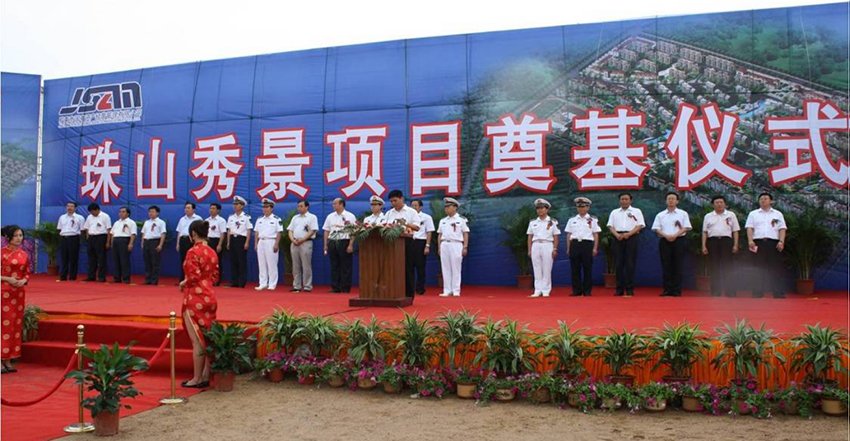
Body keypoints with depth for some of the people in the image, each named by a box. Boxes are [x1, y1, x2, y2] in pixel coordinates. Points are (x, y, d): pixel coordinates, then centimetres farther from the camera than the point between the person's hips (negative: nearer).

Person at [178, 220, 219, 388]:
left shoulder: (193, 252, -13)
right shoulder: (212, 252, 9)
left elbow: (193, 277, -18)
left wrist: (183, 283, 0)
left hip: (195, 298, -7)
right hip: (209, 297, 7)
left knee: (197, 341, 0)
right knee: (207, 339, 11)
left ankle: (197, 379, 7)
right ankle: (206, 376, 16)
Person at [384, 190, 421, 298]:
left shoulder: (411, 212, 4)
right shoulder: (389, 213, 16)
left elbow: (417, 227, -5)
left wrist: (405, 224, -19)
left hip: (406, 241, -4)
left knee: (407, 269, 0)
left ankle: (408, 296, 6)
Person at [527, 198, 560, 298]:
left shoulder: (552, 222, 4)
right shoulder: (532, 222, 11)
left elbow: (556, 237, 3)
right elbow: (530, 237, 11)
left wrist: (555, 249, -5)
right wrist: (529, 250, 5)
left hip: (548, 246, -2)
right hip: (536, 246, 3)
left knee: (547, 270, -2)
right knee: (537, 270, 3)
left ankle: (546, 291, 4)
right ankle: (537, 291, 7)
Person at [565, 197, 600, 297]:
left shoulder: (593, 220, 6)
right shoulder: (572, 220, 12)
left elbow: (596, 235, 4)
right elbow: (568, 235, 12)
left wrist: (595, 248, -3)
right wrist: (568, 249, 6)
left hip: (587, 244, -2)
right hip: (575, 244, 2)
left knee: (587, 269, 0)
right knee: (575, 268, 2)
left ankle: (587, 291, 6)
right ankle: (576, 290, 8)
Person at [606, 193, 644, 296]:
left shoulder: (636, 211, 9)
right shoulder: (614, 212, 17)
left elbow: (639, 225, -1)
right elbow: (610, 226, 9)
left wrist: (628, 234, -15)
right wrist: (617, 235, -11)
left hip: (631, 238, -2)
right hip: (618, 238, 3)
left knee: (630, 264, -5)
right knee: (618, 264, 0)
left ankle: (630, 289, -2)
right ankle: (619, 289, 4)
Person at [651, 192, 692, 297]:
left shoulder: (683, 214, 8)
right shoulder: (660, 215, 11)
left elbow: (686, 228, 0)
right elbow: (656, 229, 4)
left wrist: (675, 235, -15)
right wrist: (666, 236, -13)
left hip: (679, 240, -1)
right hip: (665, 241, 1)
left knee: (677, 266, -2)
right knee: (666, 266, -1)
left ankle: (677, 290, 0)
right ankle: (667, 290, 2)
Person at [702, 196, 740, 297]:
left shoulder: (731, 215, 10)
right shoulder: (708, 216, 13)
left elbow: (735, 231, 7)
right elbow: (705, 232, 11)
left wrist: (735, 245, -2)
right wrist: (704, 246, 2)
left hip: (726, 241, -1)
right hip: (712, 241, 1)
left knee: (727, 267, -3)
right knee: (714, 267, 2)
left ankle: (730, 292, -1)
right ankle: (715, 292, 6)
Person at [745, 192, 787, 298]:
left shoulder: (778, 214, 14)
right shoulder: (753, 214, 13)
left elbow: (782, 229, 7)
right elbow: (749, 228, 4)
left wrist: (781, 241, -8)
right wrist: (750, 241, -11)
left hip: (774, 243, 0)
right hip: (758, 242, 0)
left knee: (776, 268, -3)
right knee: (759, 268, 0)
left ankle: (779, 293, -2)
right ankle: (758, 293, 3)